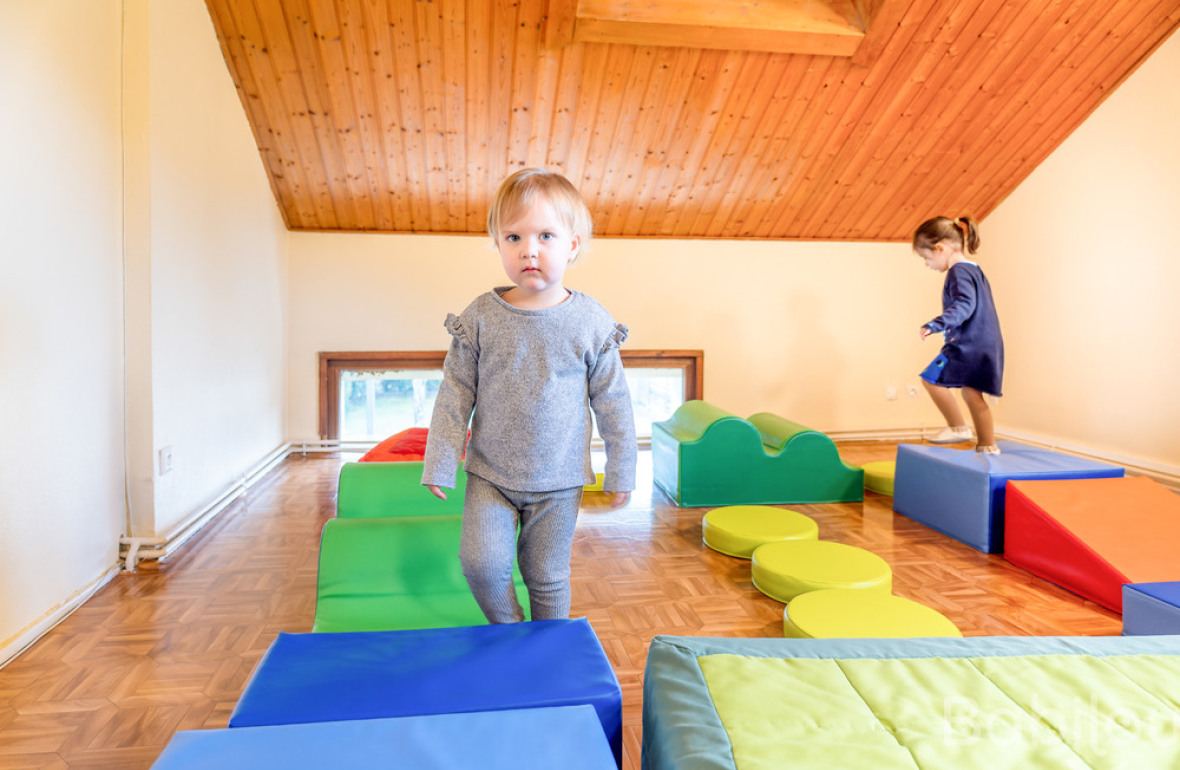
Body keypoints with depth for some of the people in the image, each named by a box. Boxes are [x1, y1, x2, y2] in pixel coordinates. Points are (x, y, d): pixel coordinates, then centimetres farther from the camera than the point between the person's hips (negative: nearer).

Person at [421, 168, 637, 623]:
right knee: (482, 562, -10)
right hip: (490, 475, 1)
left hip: (558, 482, 0)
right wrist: (439, 465, -2)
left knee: (548, 577, 12)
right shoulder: (480, 318, -7)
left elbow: (613, 403, -1)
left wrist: (620, 472, 2)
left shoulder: (591, 322, -8)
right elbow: (454, 397, -1)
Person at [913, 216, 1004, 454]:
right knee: (973, 395, 12)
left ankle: (958, 427, -3)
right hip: (983, 344, 10)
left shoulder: (959, 272, -13)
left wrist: (936, 324, -37)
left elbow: (964, 305, -27)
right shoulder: (974, 270, 20)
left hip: (969, 345, -10)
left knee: (932, 379, -9)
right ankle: (987, 446, 17)